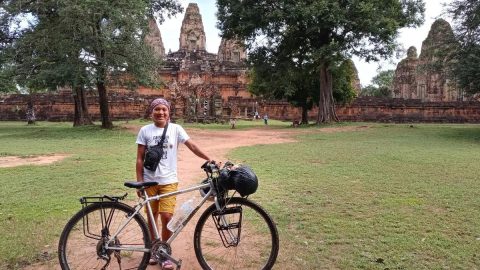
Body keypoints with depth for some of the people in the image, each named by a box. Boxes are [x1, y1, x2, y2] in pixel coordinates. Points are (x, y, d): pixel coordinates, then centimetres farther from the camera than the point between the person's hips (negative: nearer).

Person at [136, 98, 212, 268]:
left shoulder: (176, 129, -1)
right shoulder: (145, 131, -1)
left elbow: (192, 146, -5)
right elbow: (140, 158, 0)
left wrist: (209, 159, -16)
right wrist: (139, 182, -3)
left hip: (169, 181, -1)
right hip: (149, 181, 1)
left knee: (166, 217, -7)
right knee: (152, 216, 11)